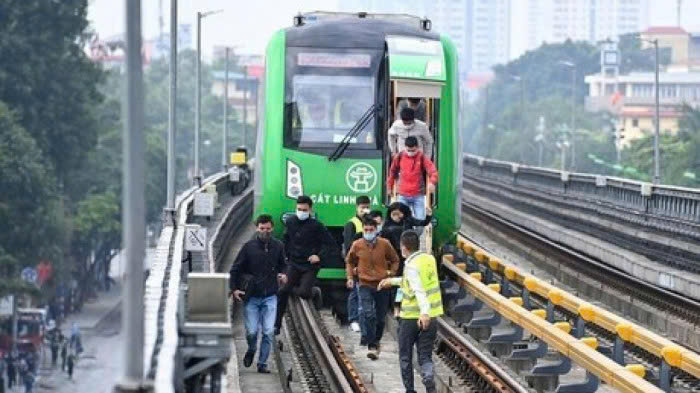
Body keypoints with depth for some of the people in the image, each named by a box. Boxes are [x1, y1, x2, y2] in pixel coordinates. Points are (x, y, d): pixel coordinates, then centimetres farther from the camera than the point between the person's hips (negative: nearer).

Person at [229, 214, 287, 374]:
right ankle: (251, 351, 30)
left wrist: (283, 274, -1)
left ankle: (262, 363, 6)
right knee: (251, 331, -2)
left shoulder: (278, 246, 4)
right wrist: (234, 288, -5)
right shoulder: (249, 247, -2)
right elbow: (235, 269, 5)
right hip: (252, 296, -1)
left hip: (270, 296, 1)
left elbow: (283, 265, 20)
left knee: (268, 332, -6)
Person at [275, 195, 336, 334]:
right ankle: (276, 325, 0)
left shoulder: (316, 226, -10)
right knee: (282, 292, -9)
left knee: (304, 293, -18)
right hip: (294, 264, 3)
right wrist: (286, 254, 12)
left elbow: (330, 243, -7)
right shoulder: (290, 222, 3)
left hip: (310, 266, -3)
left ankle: (315, 292, 21)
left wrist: (320, 257, -16)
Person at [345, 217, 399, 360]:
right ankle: (372, 346, -19)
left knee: (380, 318, 10)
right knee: (368, 314, -19)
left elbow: (395, 260, 12)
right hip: (365, 285, -1)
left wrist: (391, 274, -1)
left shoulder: (384, 244, -4)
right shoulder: (357, 245, -3)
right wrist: (350, 277, 5)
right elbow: (349, 261, 16)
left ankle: (376, 342, 32)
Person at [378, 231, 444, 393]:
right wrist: (393, 281, 34)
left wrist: (424, 311, -44)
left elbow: (419, 289, -32)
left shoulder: (412, 266, -16)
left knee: (405, 357, 13)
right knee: (425, 357, 6)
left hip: (411, 317, -6)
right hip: (430, 318, 6)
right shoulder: (429, 259, 6)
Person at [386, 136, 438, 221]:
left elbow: (433, 171, -16)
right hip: (403, 196, 2)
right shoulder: (399, 157, 2)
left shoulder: (422, 158, -5)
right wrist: (389, 186, 20)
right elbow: (392, 172, 17)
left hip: (418, 196, -2)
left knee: (420, 220, -5)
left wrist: (432, 182, -36)